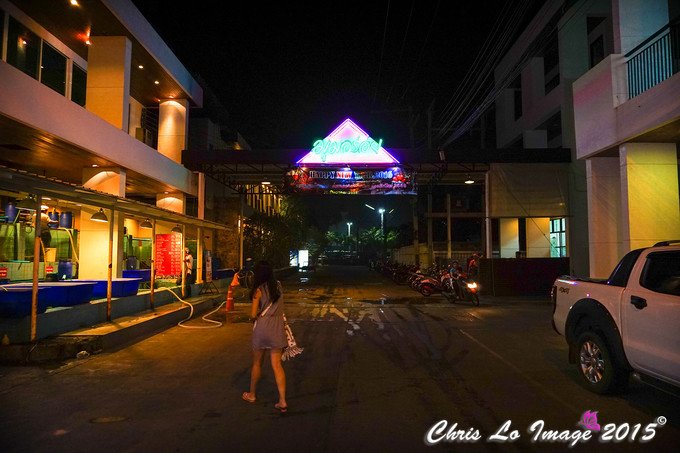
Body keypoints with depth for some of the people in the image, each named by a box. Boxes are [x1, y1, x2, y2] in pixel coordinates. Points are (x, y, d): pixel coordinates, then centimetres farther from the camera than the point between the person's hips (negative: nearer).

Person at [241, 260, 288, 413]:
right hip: (277, 329, 3)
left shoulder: (258, 290, -11)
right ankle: (282, 401, -1)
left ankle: (252, 394, 33)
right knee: (277, 365, 4)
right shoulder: (278, 287, 2)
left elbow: (253, 315, -9)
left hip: (262, 328, -3)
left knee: (257, 363, 16)